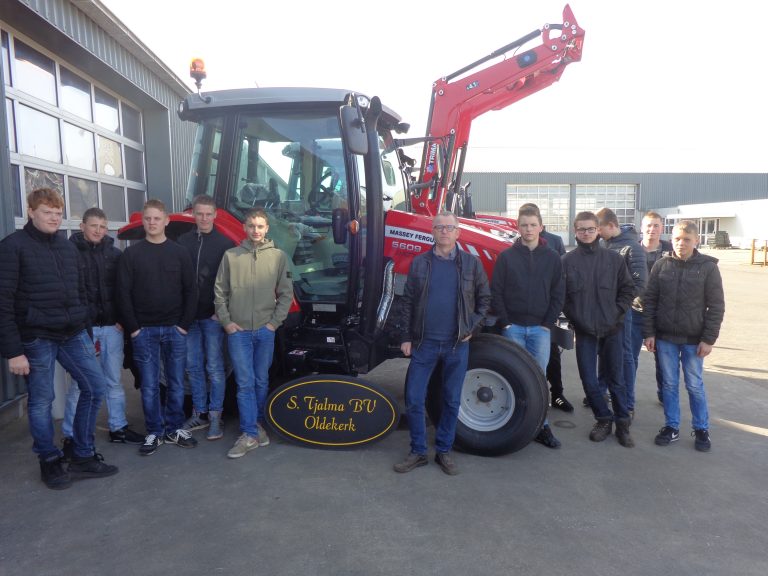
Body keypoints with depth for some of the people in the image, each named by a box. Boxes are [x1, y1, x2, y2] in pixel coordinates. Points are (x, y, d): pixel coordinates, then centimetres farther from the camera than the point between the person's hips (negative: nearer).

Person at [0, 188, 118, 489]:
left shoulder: (68, 247, 12)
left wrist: (86, 333, 14)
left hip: (74, 335, 6)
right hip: (36, 339, -5)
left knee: (95, 387, 5)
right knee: (41, 401, 7)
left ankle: (83, 456, 19)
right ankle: (50, 461, 25)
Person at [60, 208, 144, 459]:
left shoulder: (115, 254, 8)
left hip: (112, 325, 4)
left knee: (114, 380, 12)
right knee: (80, 383, 0)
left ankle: (118, 428, 23)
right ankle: (70, 436, 13)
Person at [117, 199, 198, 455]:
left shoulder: (180, 253, 5)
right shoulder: (131, 254, 2)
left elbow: (190, 291, 3)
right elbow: (123, 294, 0)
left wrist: (184, 324, -4)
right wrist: (133, 328, -6)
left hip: (175, 329, 1)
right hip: (144, 331, -1)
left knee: (176, 383, 8)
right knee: (149, 385, 5)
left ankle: (175, 429, 22)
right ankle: (154, 432, 18)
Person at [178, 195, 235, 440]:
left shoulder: (225, 243, -1)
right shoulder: (183, 241, 7)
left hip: (213, 316, -3)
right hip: (189, 316, 4)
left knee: (214, 368, 2)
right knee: (193, 367, 10)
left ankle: (215, 417, 11)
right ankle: (199, 414, 22)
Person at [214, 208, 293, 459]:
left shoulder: (278, 256, 2)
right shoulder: (231, 256, 3)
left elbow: (286, 293, 3)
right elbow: (220, 291, 5)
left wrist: (275, 321, -3)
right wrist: (226, 321, -2)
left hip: (265, 330, 1)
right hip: (238, 330, -1)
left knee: (261, 381, 12)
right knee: (245, 383, -2)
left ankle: (257, 423, 29)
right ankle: (249, 434, 1)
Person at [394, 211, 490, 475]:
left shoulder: (471, 263, 1)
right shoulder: (419, 263, 2)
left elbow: (485, 299, 9)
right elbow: (408, 302, 4)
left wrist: (472, 327, -2)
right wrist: (406, 337, 0)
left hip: (457, 344, 0)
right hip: (424, 342, 0)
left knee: (452, 401, 9)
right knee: (413, 399, 2)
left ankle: (444, 451, 25)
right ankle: (418, 452, 18)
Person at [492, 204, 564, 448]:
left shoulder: (552, 257, 5)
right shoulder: (506, 256, 1)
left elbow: (558, 294, 4)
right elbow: (496, 292, -2)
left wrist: (548, 323, -3)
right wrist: (506, 322, -7)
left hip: (540, 328, 1)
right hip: (513, 327, -1)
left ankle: (540, 425, 14)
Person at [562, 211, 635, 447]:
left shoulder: (614, 258, 1)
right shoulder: (567, 261, -2)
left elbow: (627, 289, 6)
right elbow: (561, 296, 2)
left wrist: (617, 313, -4)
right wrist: (575, 318, -6)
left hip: (612, 329, 0)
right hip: (584, 331, 0)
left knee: (615, 378, 9)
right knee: (589, 380, 5)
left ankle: (622, 423, 24)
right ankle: (603, 419, 25)